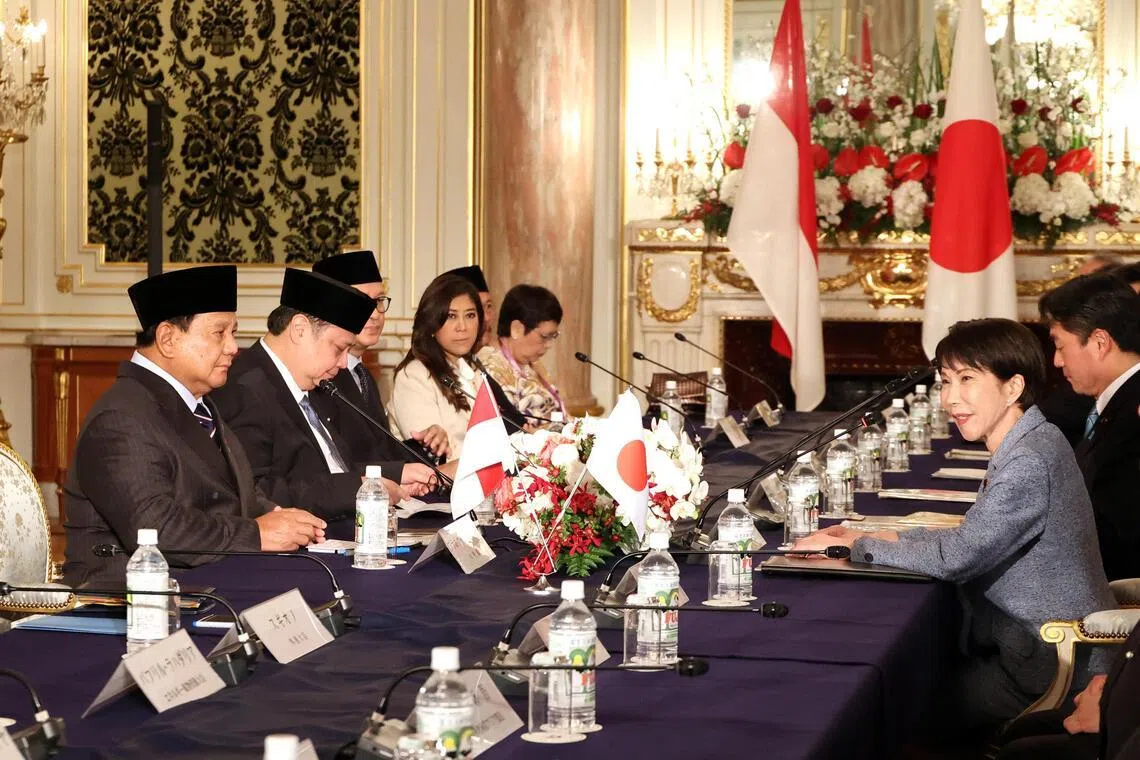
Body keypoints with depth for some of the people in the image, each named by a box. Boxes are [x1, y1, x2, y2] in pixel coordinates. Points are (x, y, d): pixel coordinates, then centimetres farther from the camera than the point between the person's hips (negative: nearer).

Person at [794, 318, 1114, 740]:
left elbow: (956, 557, -25)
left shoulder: (1029, 463, -23)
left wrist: (856, 547, -15)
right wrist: (884, 537, 1)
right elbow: (973, 539, 12)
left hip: (1050, 665, -9)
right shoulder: (1028, 445, 7)